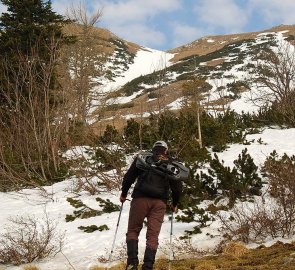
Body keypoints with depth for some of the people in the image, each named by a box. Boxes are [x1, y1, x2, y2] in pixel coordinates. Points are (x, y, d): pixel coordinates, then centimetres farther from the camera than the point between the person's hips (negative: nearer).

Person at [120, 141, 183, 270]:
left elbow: (129, 177, 4)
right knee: (153, 235, 4)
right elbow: (177, 187, 12)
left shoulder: (142, 158, 8)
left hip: (140, 198, -1)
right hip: (160, 202, 1)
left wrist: (123, 194, 17)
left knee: (133, 231, 8)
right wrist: (174, 204, 26)